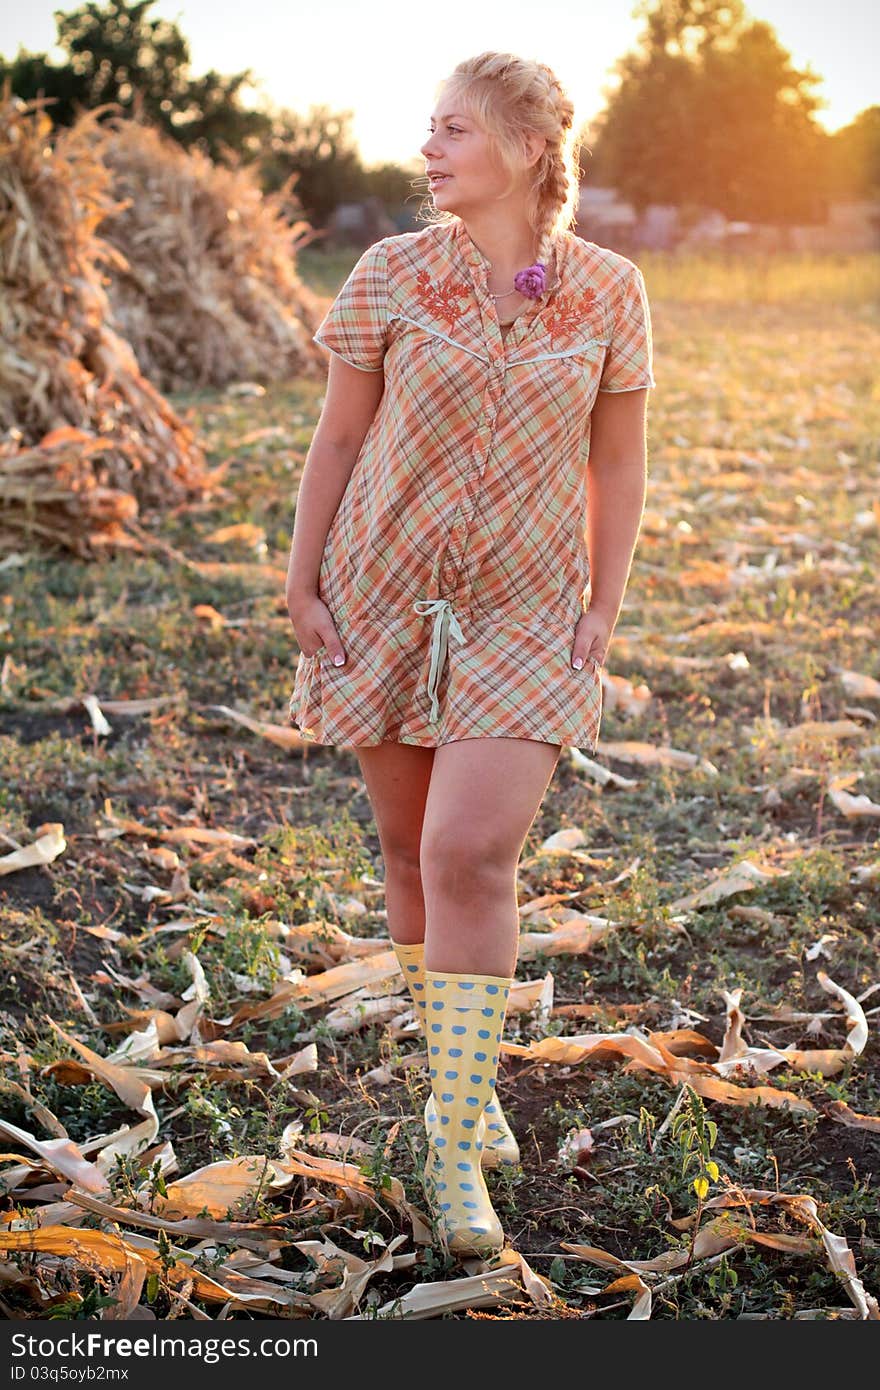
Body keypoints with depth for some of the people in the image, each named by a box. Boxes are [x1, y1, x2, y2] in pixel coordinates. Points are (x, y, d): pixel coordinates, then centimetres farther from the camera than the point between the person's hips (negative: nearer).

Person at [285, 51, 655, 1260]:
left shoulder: (609, 292, -3)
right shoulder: (390, 276, -2)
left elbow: (620, 461, 5)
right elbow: (338, 435, 4)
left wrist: (604, 610, -1)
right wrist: (300, 581, 1)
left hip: (525, 616, -2)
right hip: (384, 595, 2)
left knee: (472, 854, -16)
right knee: (412, 849, 10)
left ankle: (457, 1151, -4)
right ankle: (464, 1081, 34)